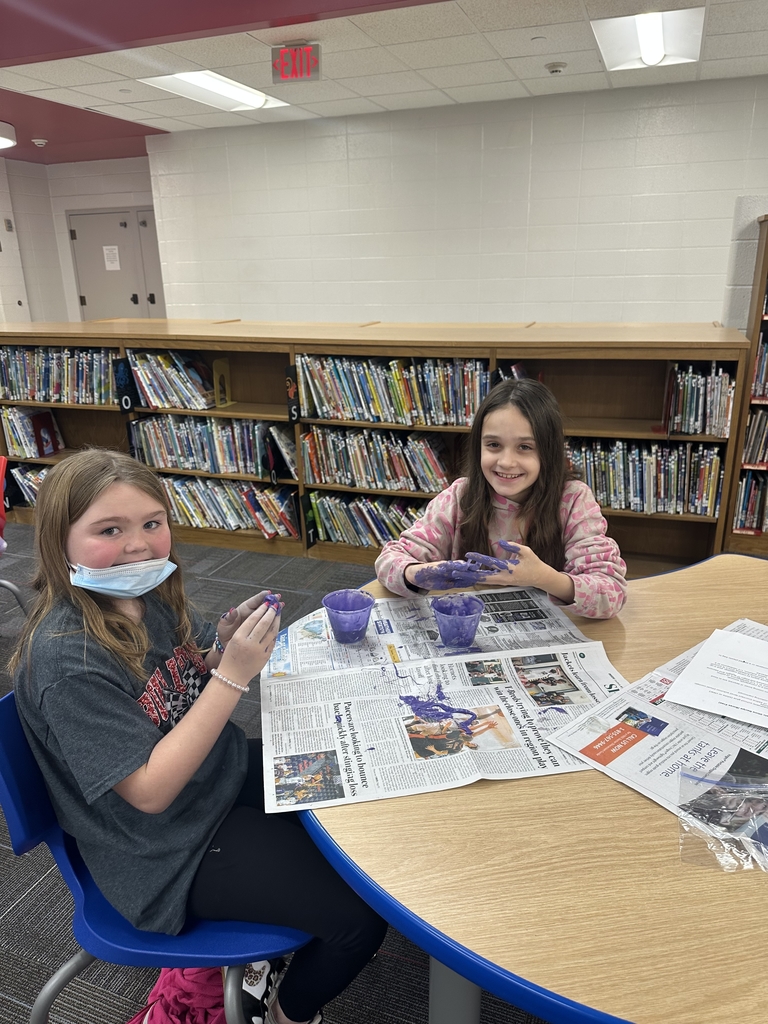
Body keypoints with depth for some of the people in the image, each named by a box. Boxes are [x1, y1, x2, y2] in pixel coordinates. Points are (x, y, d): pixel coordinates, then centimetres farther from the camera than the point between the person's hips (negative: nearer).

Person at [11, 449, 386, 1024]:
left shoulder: (148, 595, -7)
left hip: (226, 771, 8)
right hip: (168, 851, -7)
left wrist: (225, 645, -15)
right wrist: (233, 672, -33)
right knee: (360, 914, -8)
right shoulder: (67, 659, -29)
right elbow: (149, 791, -28)